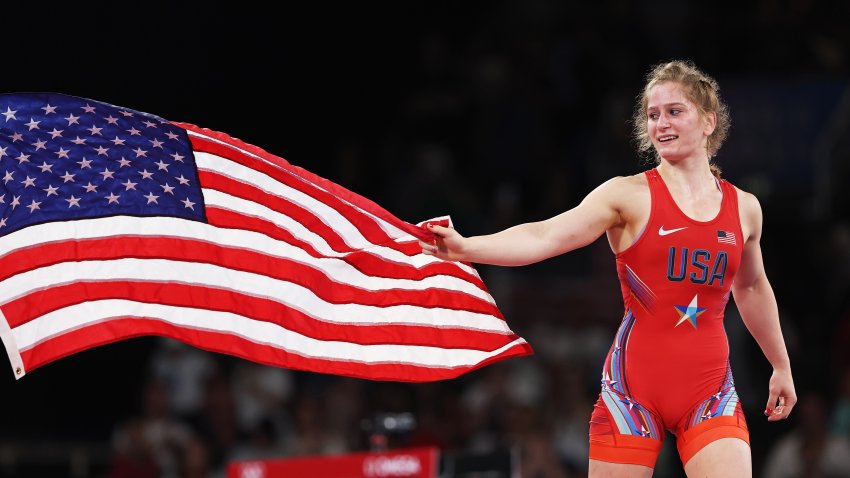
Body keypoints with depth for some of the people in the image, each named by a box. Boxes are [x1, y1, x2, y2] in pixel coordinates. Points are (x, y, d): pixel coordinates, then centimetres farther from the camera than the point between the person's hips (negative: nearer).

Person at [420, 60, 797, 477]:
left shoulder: (744, 208, 8)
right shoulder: (629, 195, -4)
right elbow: (547, 235, -19)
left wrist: (781, 366, 34)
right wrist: (466, 247, -35)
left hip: (708, 393, 2)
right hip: (634, 385, -2)